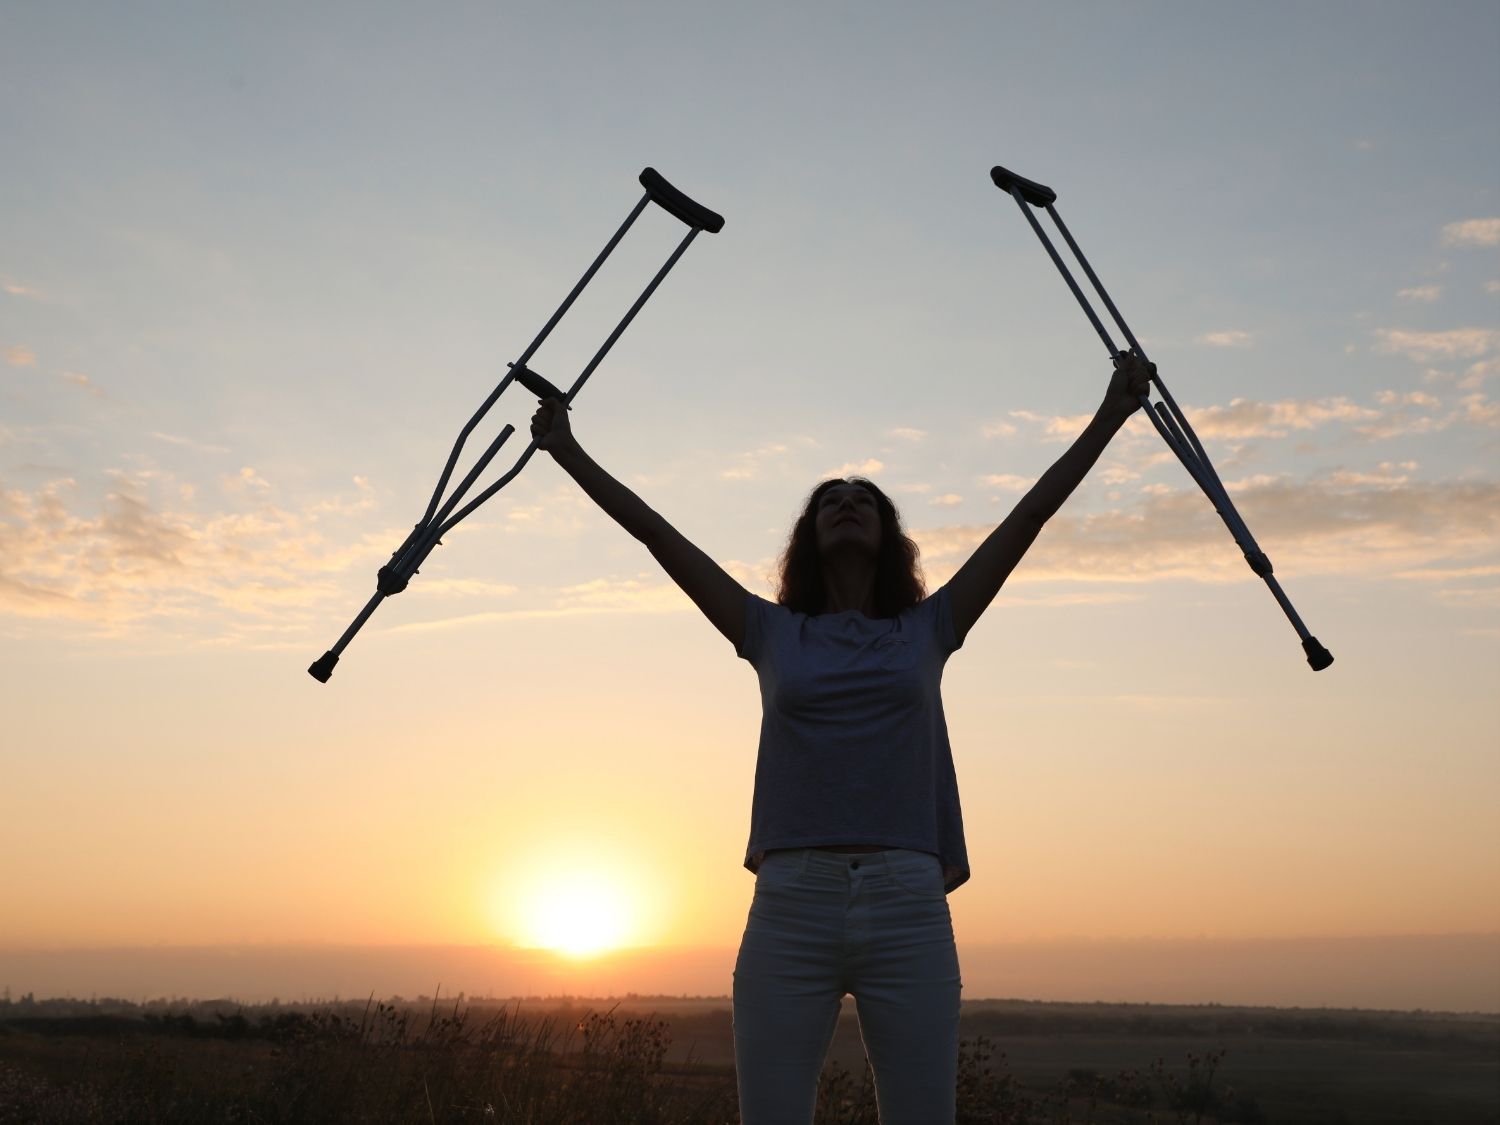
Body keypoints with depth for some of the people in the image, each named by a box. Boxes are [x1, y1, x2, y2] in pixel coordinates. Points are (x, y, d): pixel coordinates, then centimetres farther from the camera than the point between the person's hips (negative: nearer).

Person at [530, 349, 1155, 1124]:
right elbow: (656, 533, 15)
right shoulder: (771, 633, 14)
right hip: (789, 907, 0)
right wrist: (566, 452, 16)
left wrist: (1110, 415, 15)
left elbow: (1029, 515, 14)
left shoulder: (927, 629, 15)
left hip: (910, 910, 0)